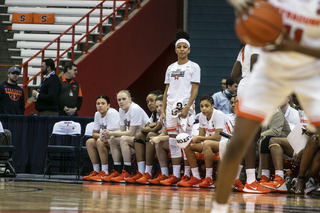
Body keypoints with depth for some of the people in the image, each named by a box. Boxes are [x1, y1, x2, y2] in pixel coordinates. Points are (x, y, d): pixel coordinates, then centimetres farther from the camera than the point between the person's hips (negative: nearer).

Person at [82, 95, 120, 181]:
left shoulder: (112, 113, -19)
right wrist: (100, 135, -18)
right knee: (89, 142, -8)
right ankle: (96, 171, -8)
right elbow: (94, 133, 3)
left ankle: (105, 172, -27)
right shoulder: (97, 114, 4)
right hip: (107, 139, 8)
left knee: (100, 142, -30)